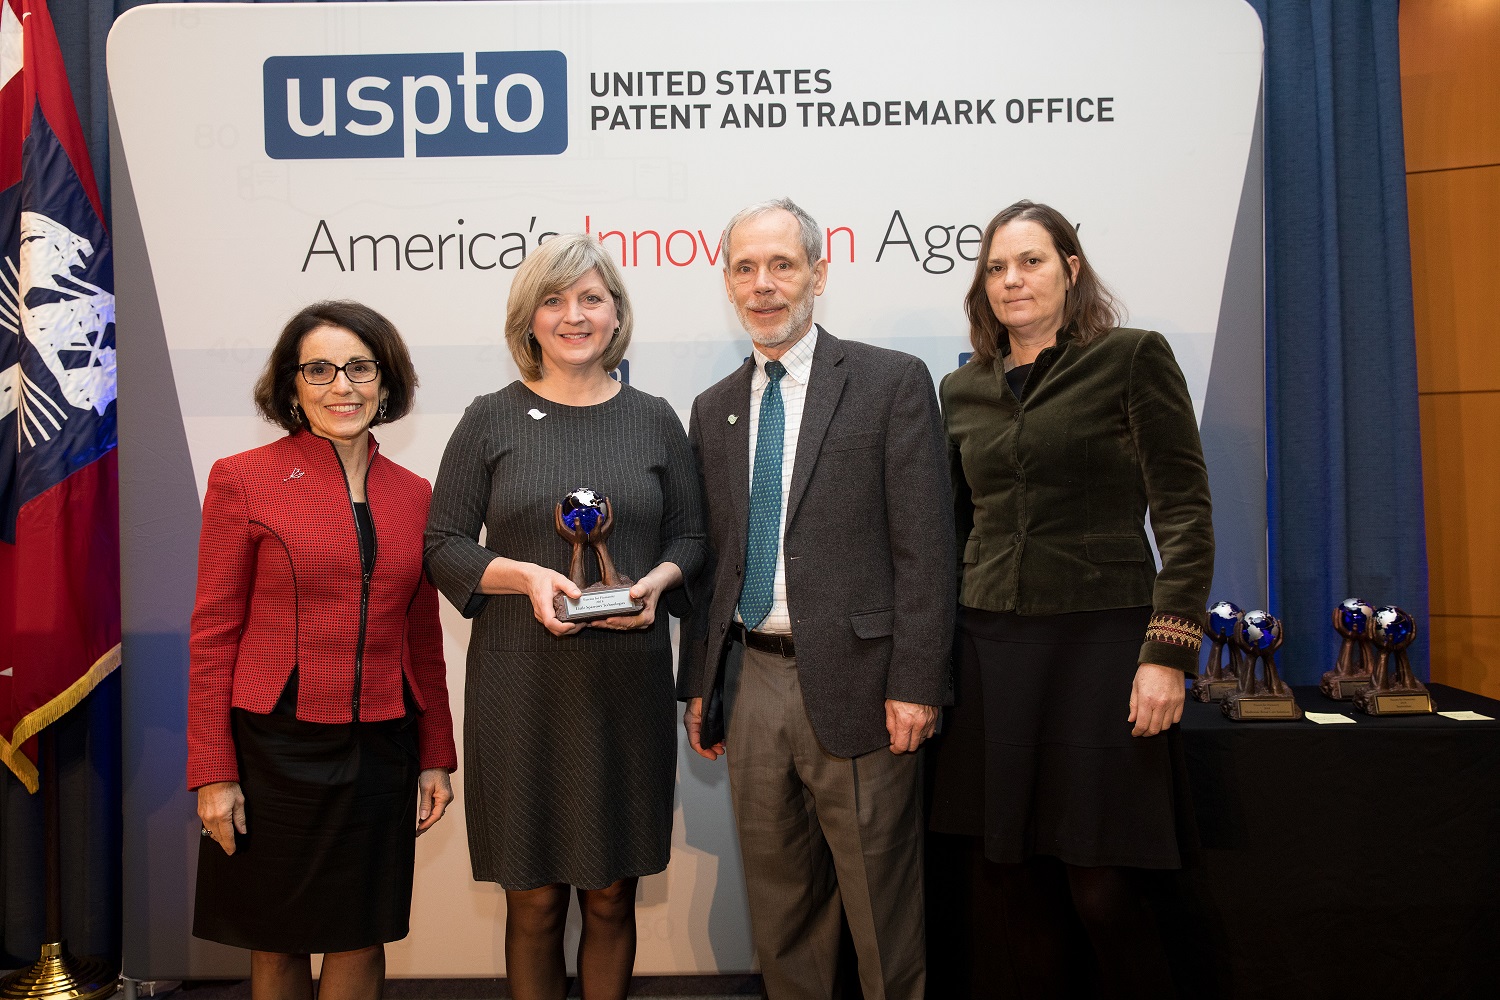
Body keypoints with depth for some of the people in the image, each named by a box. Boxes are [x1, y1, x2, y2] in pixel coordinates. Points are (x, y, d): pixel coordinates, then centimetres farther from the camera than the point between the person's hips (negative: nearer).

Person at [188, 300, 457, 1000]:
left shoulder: (412, 495, 7)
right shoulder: (243, 479, -4)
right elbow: (213, 633, -4)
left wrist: (436, 757, 9)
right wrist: (213, 774, -8)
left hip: (382, 750, 3)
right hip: (277, 746, -3)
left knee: (361, 939, 10)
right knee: (277, 940, 11)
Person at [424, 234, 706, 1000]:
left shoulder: (655, 419, 8)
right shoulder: (491, 420, 3)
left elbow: (690, 535, 13)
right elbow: (443, 546, 3)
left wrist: (655, 582, -8)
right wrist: (523, 576, -15)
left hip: (628, 683, 2)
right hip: (521, 685, -1)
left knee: (612, 895, 10)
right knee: (534, 900, 6)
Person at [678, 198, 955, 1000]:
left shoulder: (893, 382, -3)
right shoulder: (714, 409, 13)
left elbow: (924, 546, -8)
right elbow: (709, 557, 13)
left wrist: (915, 684, -13)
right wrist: (698, 685, 10)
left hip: (853, 684, -5)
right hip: (750, 683, 5)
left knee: (882, 909, 7)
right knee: (777, 905, 17)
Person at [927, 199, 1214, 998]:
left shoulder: (1133, 359, 0)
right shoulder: (964, 390, 13)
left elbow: (1184, 514, -5)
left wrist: (1168, 654, -13)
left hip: (1101, 641, -4)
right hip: (989, 647, 4)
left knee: (1099, 887, -3)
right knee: (1014, 881, 7)